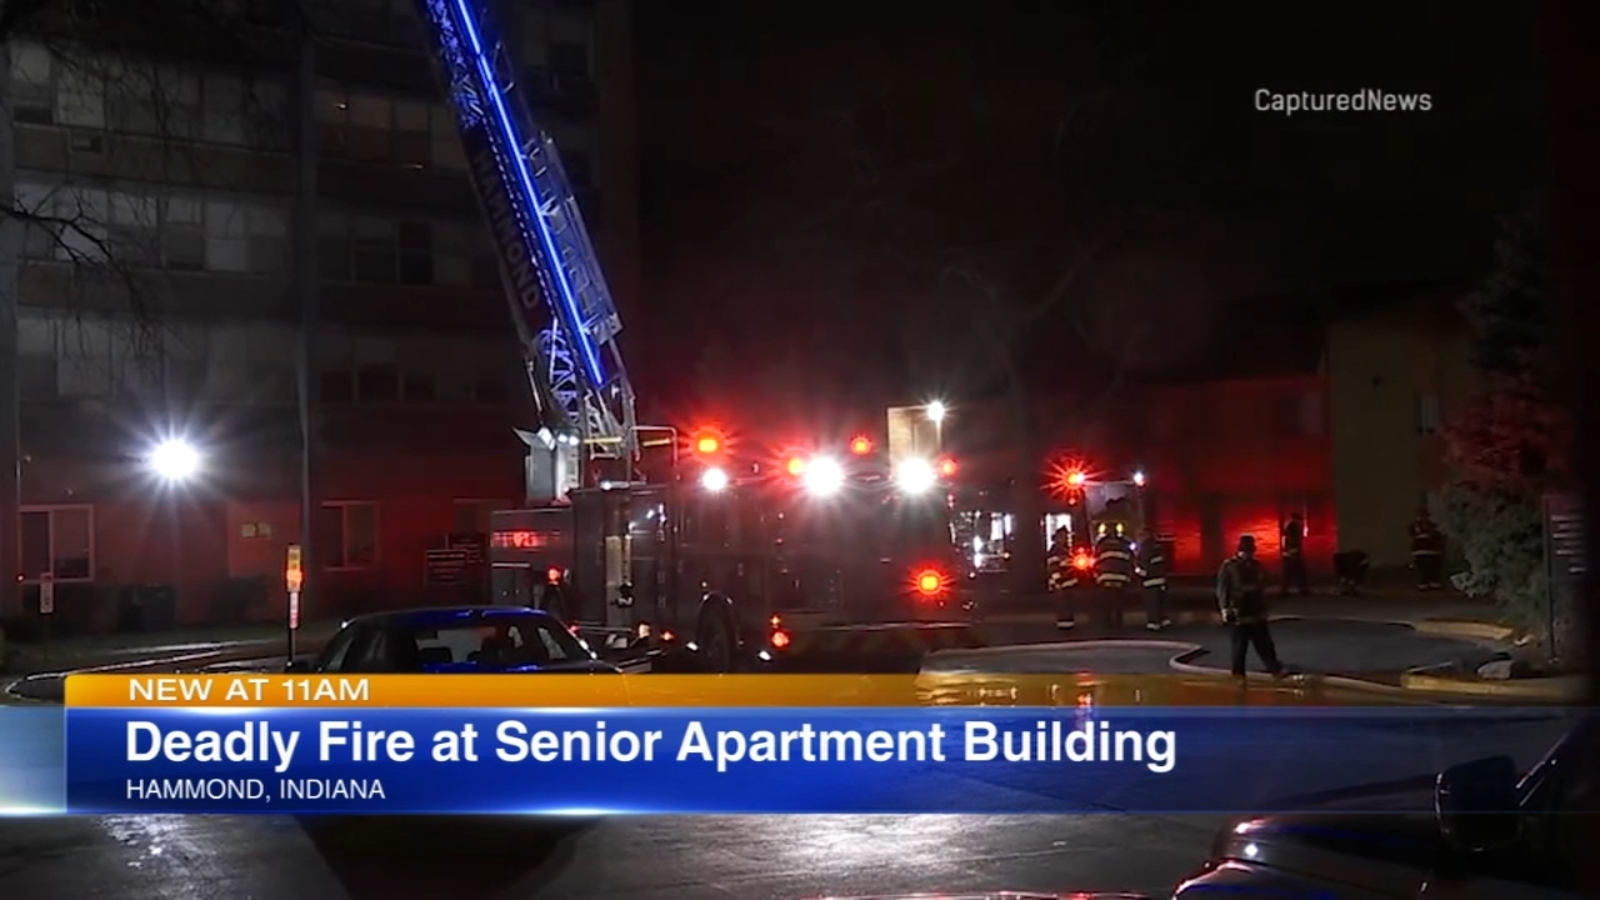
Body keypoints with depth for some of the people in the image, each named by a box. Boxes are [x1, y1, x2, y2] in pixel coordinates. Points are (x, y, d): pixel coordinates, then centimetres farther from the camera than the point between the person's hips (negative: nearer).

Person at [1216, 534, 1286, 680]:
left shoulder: (1257, 566, 10)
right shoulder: (1228, 566, -8)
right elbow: (1222, 591, -9)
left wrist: (1264, 609, 22)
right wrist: (1226, 610, -15)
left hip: (1257, 614, 5)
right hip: (1239, 615, -5)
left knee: (1265, 645, 8)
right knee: (1239, 647, 2)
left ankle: (1276, 670, 11)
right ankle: (1238, 674, 12)